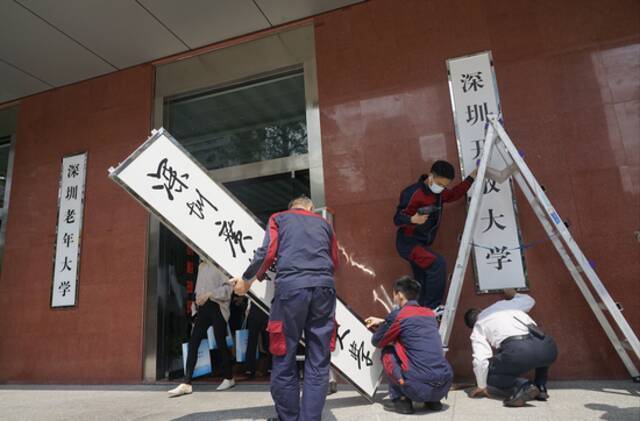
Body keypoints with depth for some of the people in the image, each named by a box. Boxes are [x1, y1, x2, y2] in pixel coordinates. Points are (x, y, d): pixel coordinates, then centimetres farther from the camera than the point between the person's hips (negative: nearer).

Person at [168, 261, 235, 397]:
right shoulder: (201, 266, 16)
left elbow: (228, 288, -14)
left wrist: (209, 294, -20)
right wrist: (195, 306, 13)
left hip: (216, 307, -7)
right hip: (202, 308, 7)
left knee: (221, 343, 3)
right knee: (193, 343, -1)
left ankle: (229, 378, 22)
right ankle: (186, 383, 4)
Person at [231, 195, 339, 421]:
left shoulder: (278, 218, 19)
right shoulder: (323, 223, 26)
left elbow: (267, 252, 4)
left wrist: (247, 279, 15)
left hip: (291, 286, -2)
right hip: (324, 287, 3)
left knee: (284, 361, 8)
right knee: (318, 363, 7)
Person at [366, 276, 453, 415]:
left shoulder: (398, 315, -4)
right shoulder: (430, 313, 14)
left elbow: (377, 342, 9)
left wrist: (383, 325, 30)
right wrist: (383, 322, 42)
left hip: (419, 387, -6)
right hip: (445, 385, 6)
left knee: (387, 352, 15)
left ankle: (401, 401, 11)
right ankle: (433, 401, 22)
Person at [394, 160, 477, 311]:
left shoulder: (437, 193, 6)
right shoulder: (412, 193, -20)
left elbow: (454, 194, 25)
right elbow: (397, 219, -21)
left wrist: (472, 177, 18)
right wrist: (413, 220, -41)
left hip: (421, 243, 9)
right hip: (408, 243, -9)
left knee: (424, 280, 10)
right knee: (437, 264, -25)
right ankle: (431, 307, -16)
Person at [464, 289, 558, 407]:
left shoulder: (478, 328, 16)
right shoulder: (504, 303, 29)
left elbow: (481, 360, 4)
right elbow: (530, 300, 47)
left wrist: (481, 387, 18)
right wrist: (514, 295, 67)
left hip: (518, 349, -5)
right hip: (549, 347, 6)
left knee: (488, 370, 18)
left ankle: (522, 386, -8)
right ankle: (541, 388, 23)